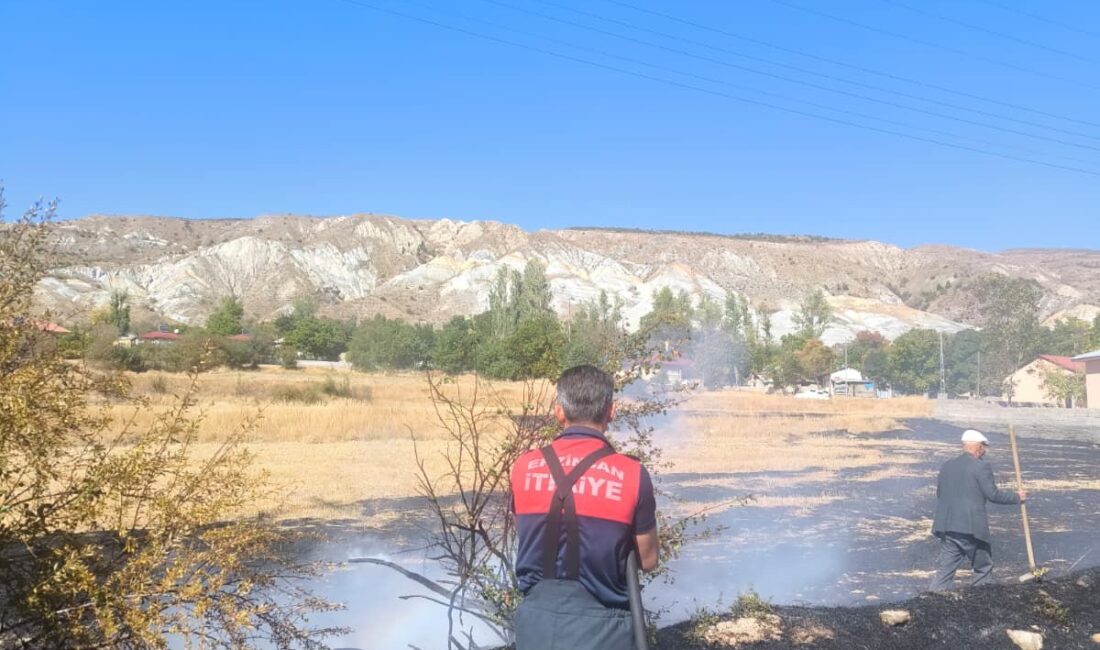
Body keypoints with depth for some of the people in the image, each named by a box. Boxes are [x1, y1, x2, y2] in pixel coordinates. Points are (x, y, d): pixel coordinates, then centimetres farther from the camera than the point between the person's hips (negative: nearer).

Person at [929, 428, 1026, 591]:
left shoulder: (947, 465, 11)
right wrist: (1017, 497, 6)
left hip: (947, 527, 6)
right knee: (983, 569, 13)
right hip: (971, 528, -6)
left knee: (945, 570, 6)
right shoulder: (981, 466, -8)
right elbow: (993, 494, -8)